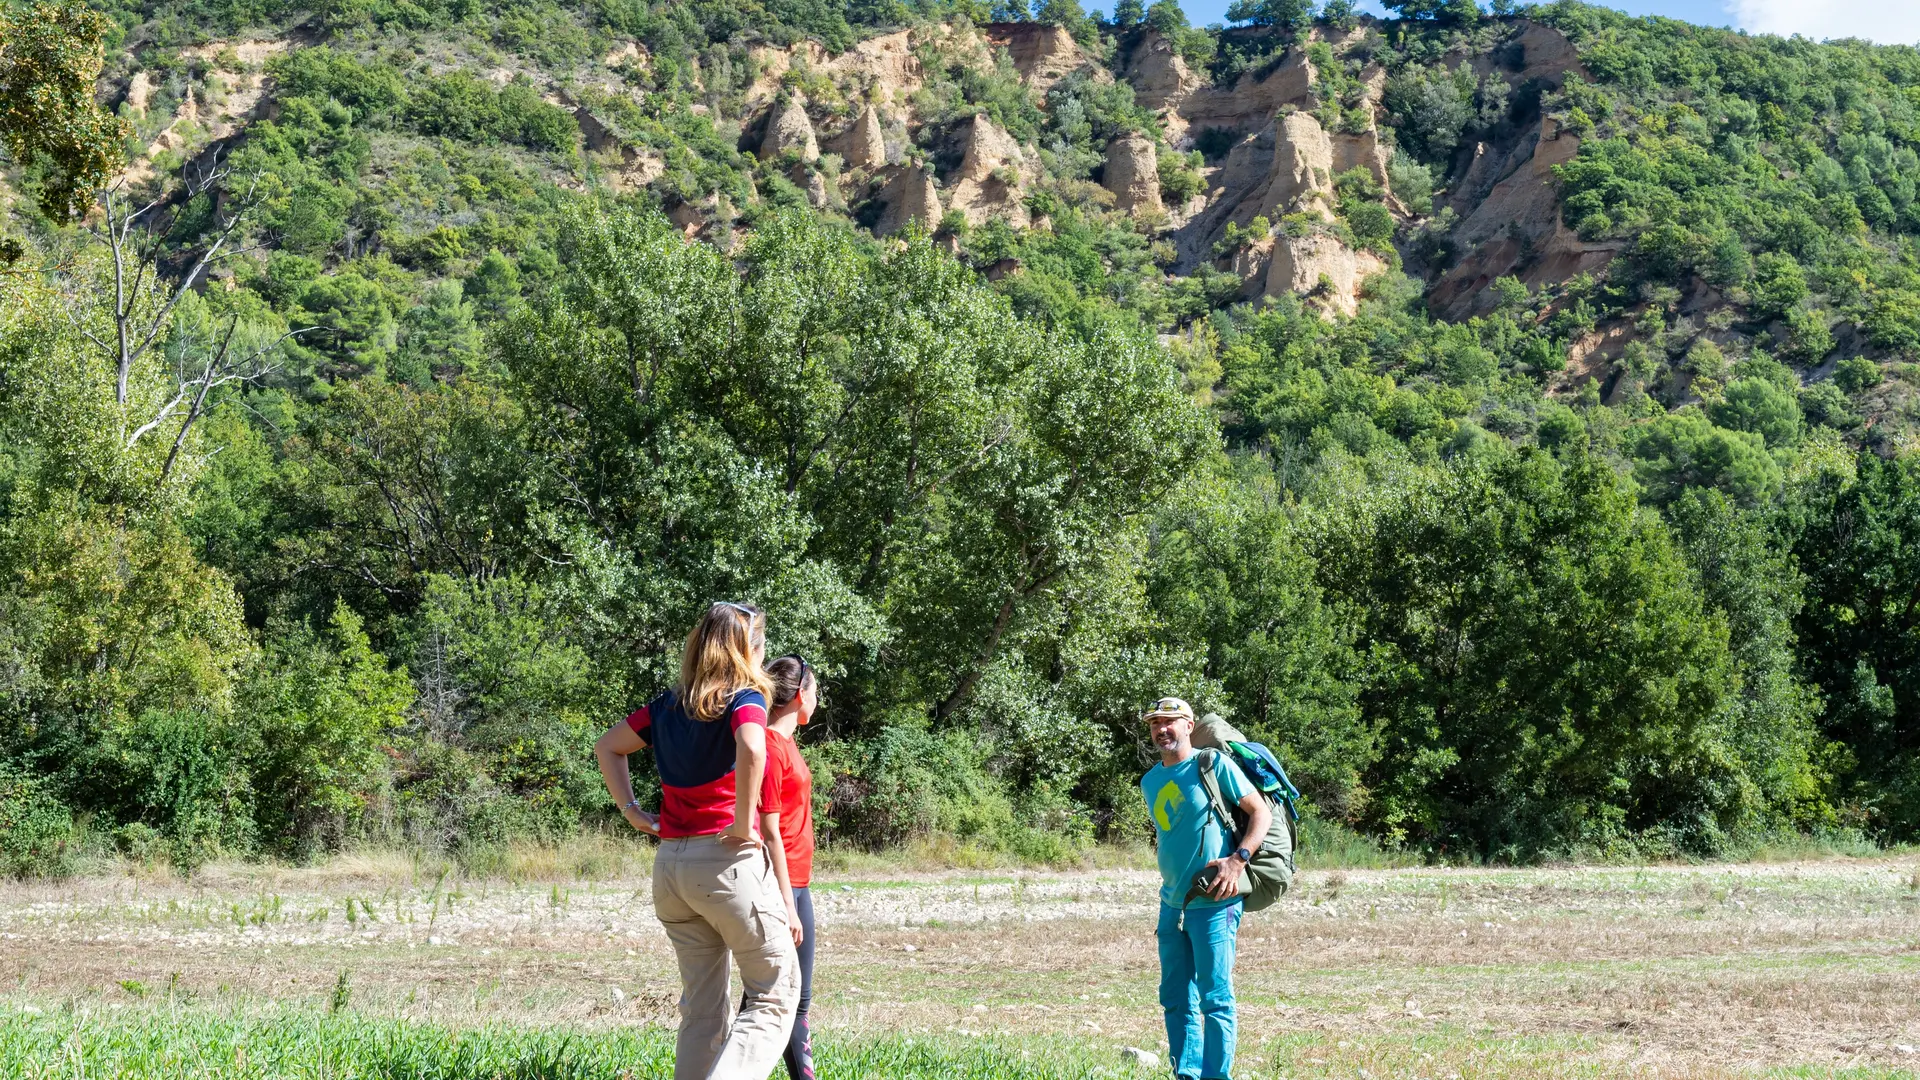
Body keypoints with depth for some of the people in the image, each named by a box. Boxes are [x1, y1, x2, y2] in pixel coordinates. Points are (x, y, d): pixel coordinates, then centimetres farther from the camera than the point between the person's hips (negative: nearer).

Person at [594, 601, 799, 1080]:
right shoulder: (744, 699, -7)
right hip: (728, 861, -6)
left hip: (669, 865, 7)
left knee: (701, 1005, 14)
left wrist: (631, 809, 15)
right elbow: (751, 751, -28)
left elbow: (607, 747, 22)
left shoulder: (667, 705, 13)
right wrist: (742, 825, -18)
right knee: (775, 993, 2)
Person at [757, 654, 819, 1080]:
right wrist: (786, 903, -20)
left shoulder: (786, 743, 13)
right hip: (779, 885, -10)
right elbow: (769, 831, -19)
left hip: (796, 885, 10)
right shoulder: (770, 747, -16)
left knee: (799, 997, 14)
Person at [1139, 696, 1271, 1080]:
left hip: (1212, 903, -7)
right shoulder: (1150, 781, 14)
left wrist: (1238, 859, -19)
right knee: (1176, 998, 10)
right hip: (1172, 903, 7)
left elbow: (1261, 812, -7)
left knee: (1214, 997, -6)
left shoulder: (1214, 766, -6)